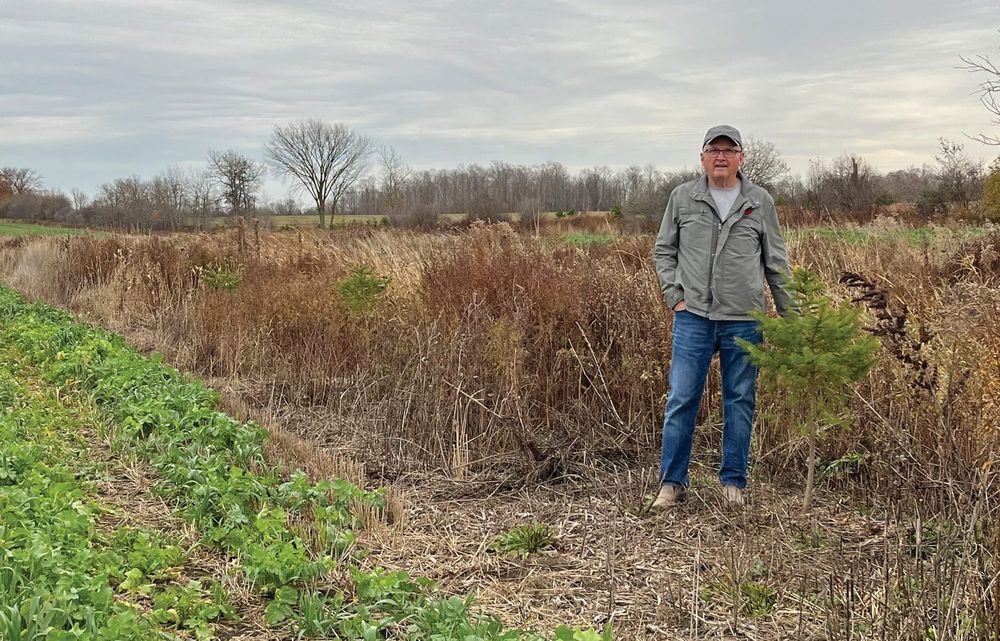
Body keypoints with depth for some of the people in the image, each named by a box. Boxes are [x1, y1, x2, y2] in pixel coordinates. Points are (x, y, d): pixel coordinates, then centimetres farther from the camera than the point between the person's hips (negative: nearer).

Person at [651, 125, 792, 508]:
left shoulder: (760, 202, 6)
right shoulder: (682, 198, 5)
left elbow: (776, 261, 10)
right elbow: (663, 251, 11)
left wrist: (788, 314, 8)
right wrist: (675, 297, -1)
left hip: (744, 321, 1)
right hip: (693, 317, 0)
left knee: (740, 401, 7)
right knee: (682, 399, -1)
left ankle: (733, 482, 19)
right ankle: (672, 482, 9)